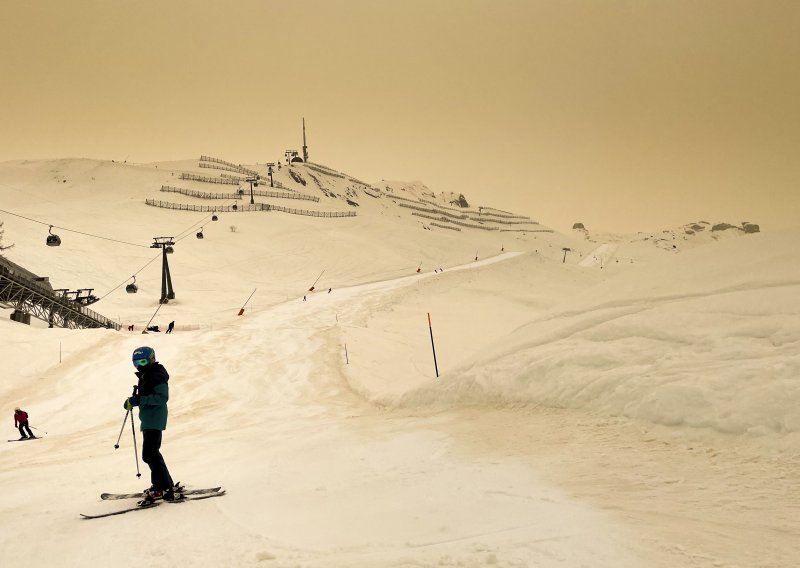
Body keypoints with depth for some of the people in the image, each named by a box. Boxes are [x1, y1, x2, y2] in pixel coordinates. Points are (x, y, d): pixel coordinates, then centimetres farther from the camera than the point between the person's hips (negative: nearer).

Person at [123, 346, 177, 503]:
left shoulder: (157, 376, -14)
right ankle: (163, 485, 27)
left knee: (150, 454, -13)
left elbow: (162, 397, -24)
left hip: (154, 421, -11)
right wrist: (134, 401, 8)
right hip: (148, 420, 11)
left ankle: (164, 488, -11)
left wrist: (139, 400, -24)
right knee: (151, 453, 17)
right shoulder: (145, 375, 18)